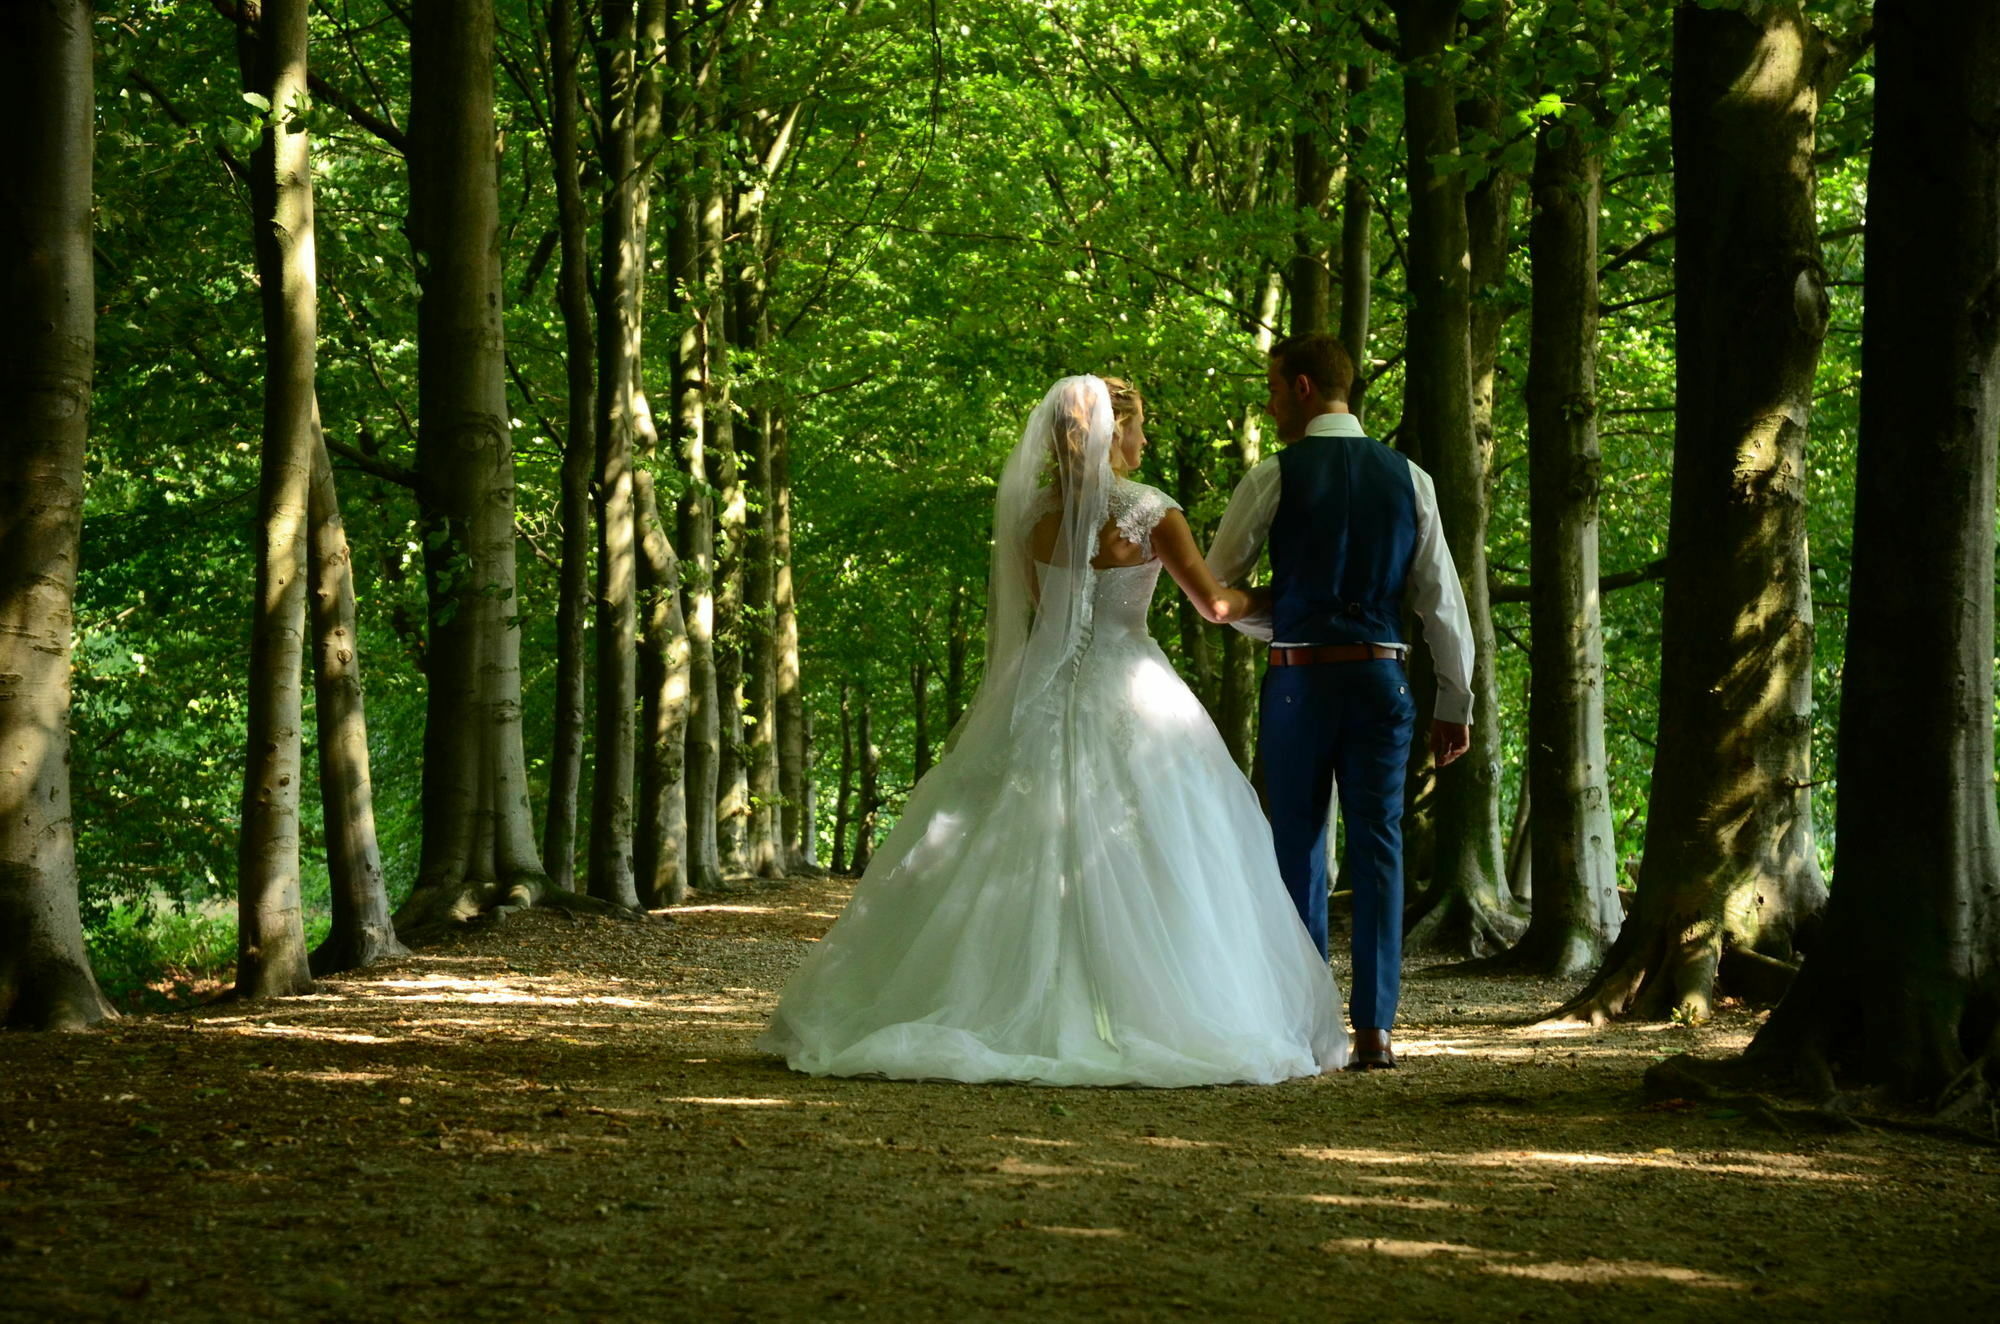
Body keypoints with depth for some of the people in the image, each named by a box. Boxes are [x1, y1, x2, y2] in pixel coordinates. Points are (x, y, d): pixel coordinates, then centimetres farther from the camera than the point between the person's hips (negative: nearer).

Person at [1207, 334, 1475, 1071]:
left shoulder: (1276, 476, -5)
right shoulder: (1407, 478, 5)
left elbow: (1214, 588, 0)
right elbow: (1442, 600, 5)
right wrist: (1456, 705, 11)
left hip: (1300, 679, -2)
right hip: (1381, 677, 2)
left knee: (1299, 849, 7)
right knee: (1378, 849, 4)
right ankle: (1374, 1028, 0)